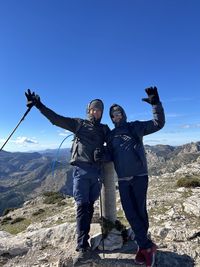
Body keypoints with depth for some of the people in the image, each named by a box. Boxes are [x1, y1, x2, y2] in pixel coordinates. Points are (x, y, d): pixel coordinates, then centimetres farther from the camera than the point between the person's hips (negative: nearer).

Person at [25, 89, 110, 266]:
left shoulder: (105, 129, 17)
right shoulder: (79, 124, 7)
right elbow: (57, 119, 0)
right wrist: (39, 105, -6)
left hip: (97, 171, 4)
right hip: (81, 170, -3)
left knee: (89, 206, 11)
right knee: (82, 206, -7)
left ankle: (83, 239, 25)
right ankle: (83, 248, -3)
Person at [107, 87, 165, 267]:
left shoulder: (136, 127, 2)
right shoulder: (111, 135, 12)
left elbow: (158, 124, -6)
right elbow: (110, 156, 13)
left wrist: (156, 103, -18)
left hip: (140, 176, -3)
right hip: (122, 179, 3)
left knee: (140, 210, 5)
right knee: (130, 212, 2)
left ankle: (143, 246, 24)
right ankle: (147, 246, 18)